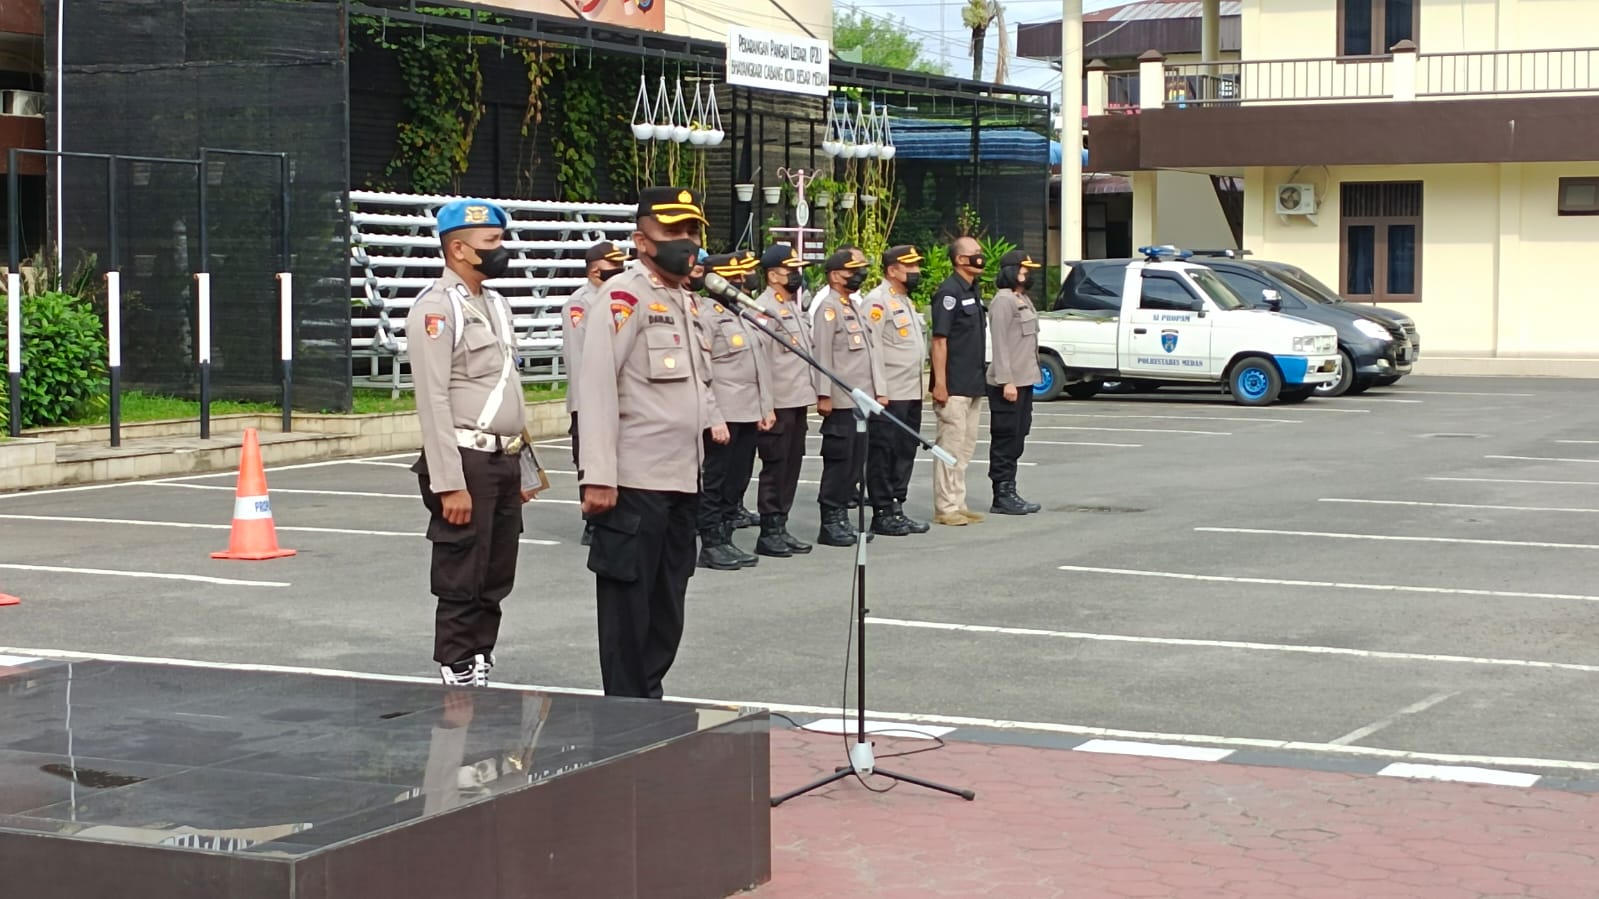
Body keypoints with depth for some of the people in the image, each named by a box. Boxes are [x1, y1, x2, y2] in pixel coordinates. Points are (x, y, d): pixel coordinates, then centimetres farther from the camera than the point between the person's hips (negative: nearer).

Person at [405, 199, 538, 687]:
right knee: (462, 585, -2)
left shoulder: (495, 303, 16)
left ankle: (480, 670, 21)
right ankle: (459, 679, 5)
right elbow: (433, 400, -17)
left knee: (496, 582, 12)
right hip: (466, 462, -8)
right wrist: (450, 483, -21)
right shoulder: (437, 306, -11)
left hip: (504, 461, 8)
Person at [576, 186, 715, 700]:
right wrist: (598, 476, -23)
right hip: (634, 483, -9)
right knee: (629, 600, -1)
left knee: (668, 604, 14)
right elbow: (597, 384, -19)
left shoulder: (685, 299, 16)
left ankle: (651, 697, 24)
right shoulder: (625, 296, -11)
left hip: (682, 480, 9)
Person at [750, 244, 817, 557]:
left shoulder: (795, 306, 17)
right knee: (775, 468, -2)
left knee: (791, 467, 11)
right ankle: (769, 532, 4)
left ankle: (781, 527, 18)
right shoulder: (764, 309, -13)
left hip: (798, 402, 9)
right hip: (778, 403, -9)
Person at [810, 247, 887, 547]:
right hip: (841, 401, -8)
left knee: (856, 458, 10)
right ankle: (830, 524, 0)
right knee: (839, 460, -5)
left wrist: (880, 389, 14)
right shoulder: (828, 308, -8)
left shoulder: (857, 306, 18)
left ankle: (842, 518, 17)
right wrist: (824, 395, -18)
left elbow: (872, 350, 20)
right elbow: (822, 354, -13)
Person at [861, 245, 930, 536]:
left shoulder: (905, 301, 20)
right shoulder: (878, 302, -11)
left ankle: (897, 509, 17)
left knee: (905, 452, 10)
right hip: (889, 394, -9)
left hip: (911, 392, 9)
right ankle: (882, 514, 0)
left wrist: (921, 384, 21)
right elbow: (871, 348, -17)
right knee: (883, 454, -3)